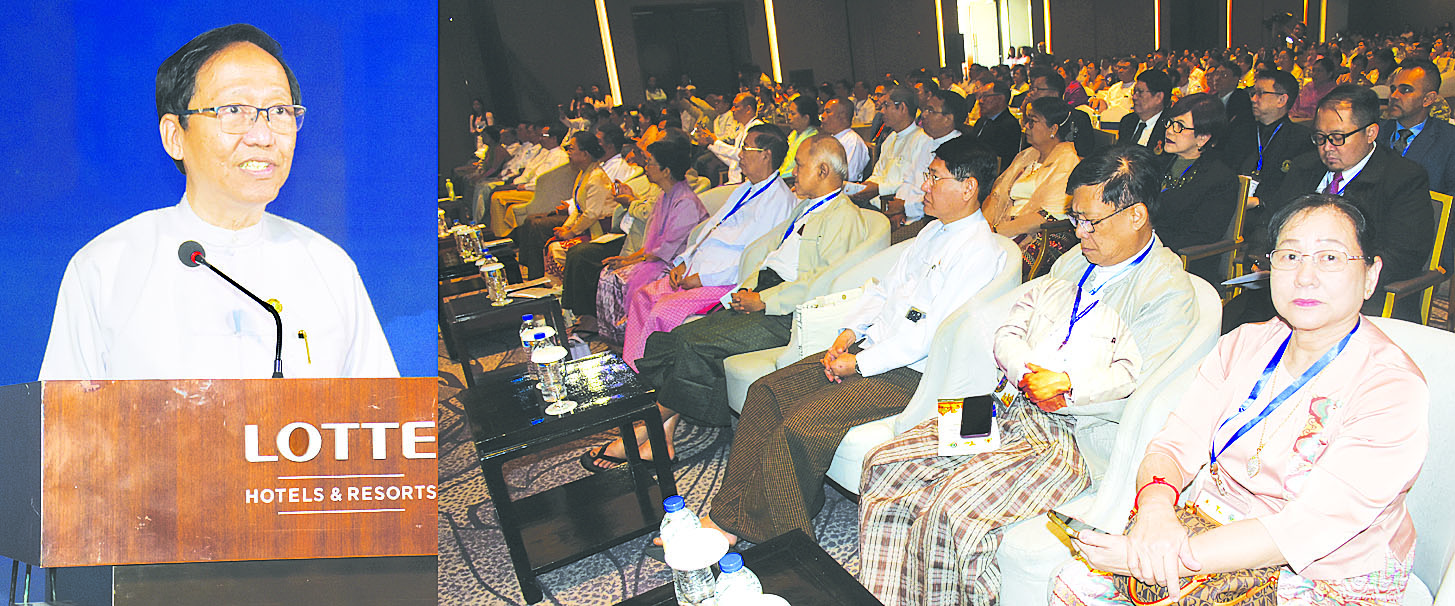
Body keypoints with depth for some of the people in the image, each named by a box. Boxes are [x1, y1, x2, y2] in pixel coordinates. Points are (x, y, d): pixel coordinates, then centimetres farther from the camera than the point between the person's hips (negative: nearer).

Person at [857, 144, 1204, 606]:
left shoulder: (1168, 289, -3)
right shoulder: (1075, 260, 20)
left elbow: (1133, 381, -13)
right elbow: (1010, 331, 14)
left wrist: (1071, 388, -25)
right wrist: (1027, 373, -6)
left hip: (1075, 437, -8)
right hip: (1008, 407, 8)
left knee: (954, 508, -29)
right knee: (884, 466, -8)